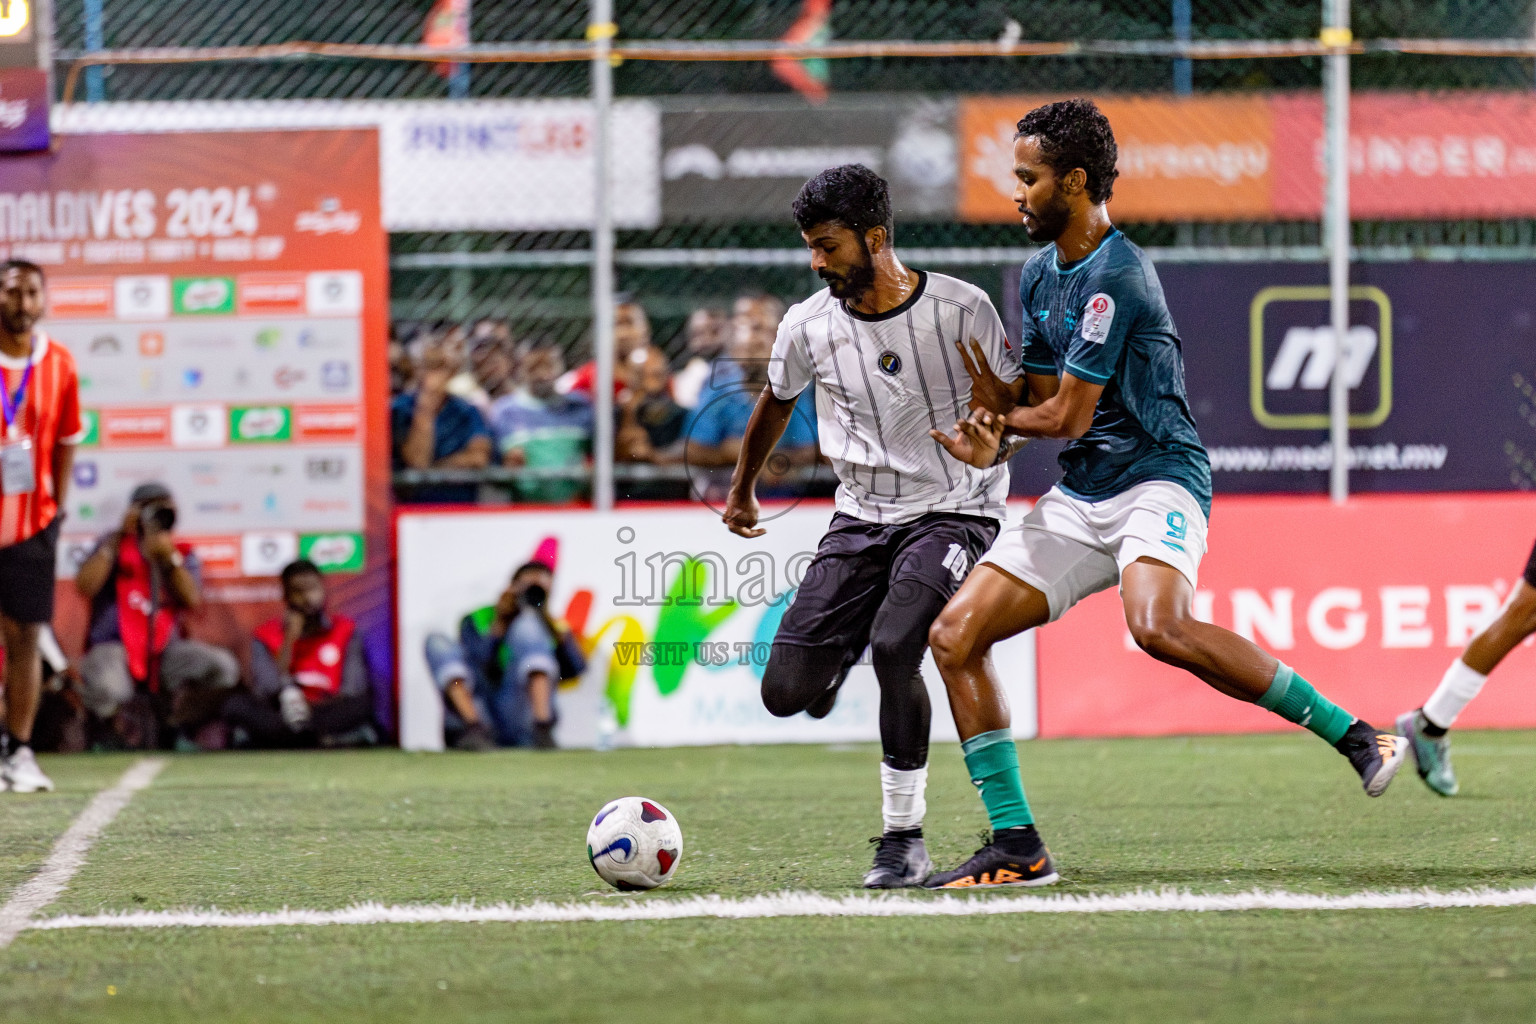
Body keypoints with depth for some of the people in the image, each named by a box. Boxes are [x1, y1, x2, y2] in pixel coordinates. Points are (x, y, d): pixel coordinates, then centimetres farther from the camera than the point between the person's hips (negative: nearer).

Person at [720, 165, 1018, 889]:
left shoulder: (960, 309, -12)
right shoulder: (807, 327, -3)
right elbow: (776, 403, 19)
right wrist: (741, 490, 32)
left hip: (953, 510, -4)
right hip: (861, 518, 4)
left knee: (894, 646, -30)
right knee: (786, 692, -9)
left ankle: (904, 840, -17)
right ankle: (839, 656, 32)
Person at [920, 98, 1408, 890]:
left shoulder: (1114, 276, -16)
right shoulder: (1040, 275, 14)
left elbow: (1070, 415, -15)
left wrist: (1002, 416, 6)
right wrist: (996, 432, -6)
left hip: (1155, 482, -9)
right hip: (1079, 498, 9)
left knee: (1158, 626, -36)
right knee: (955, 634, -4)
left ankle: (1354, 735, -24)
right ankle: (1016, 846, -2)